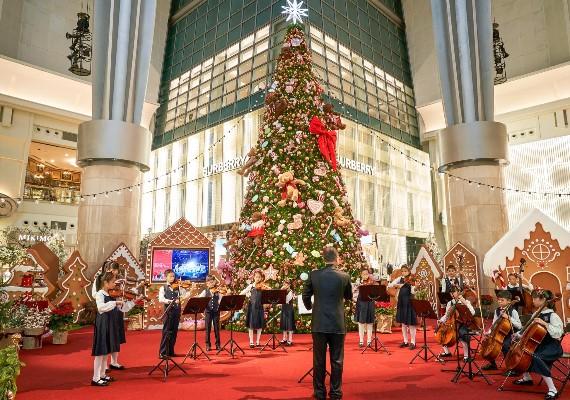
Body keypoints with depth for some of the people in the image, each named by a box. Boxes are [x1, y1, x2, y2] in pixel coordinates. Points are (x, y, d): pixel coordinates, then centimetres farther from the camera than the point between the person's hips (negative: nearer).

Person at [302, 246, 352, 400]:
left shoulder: (313, 275, -4)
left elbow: (306, 296, 6)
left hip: (319, 324, 1)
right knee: (337, 361, 11)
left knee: (319, 361, 10)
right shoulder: (344, 276, -6)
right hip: (337, 324, 0)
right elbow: (349, 297, 11)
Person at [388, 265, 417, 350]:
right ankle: (405, 341, 22)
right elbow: (390, 285, 1)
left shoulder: (412, 280, -7)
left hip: (409, 302, -5)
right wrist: (396, 285, -17)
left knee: (411, 322, -2)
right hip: (401, 302, 5)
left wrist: (415, 286, -35)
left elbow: (412, 292, -17)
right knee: (403, 322, 12)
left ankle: (413, 342, 7)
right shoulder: (400, 279, 7)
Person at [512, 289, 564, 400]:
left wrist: (544, 323, -32)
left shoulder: (552, 316, -17)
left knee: (536, 358, -33)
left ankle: (553, 390, -23)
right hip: (539, 344, 9)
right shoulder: (538, 314, 6)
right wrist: (518, 334, 1)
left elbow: (558, 333, -29)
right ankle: (527, 378, 24)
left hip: (552, 348, -9)